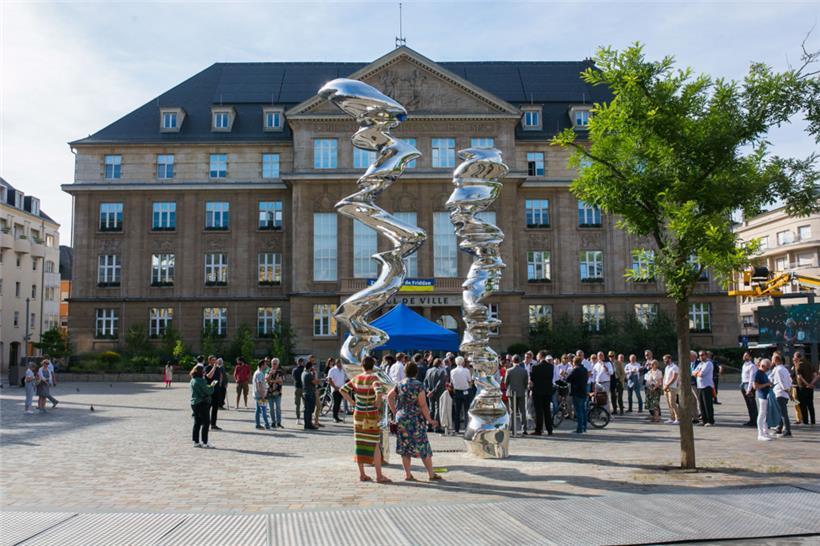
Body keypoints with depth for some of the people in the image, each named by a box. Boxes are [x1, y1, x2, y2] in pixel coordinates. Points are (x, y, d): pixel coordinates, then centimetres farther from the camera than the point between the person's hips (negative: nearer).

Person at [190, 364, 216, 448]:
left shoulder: (193, 380, 10)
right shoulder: (200, 381, -18)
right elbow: (208, 391, -16)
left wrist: (209, 385, 11)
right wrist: (212, 385, 1)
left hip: (194, 403, 9)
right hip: (202, 404, -9)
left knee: (197, 423, 13)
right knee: (206, 422, -1)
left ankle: (196, 442, 17)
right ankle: (204, 442, 0)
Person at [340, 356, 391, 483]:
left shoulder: (356, 379, 3)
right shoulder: (373, 378, -14)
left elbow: (343, 390, 7)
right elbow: (379, 391, -31)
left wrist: (351, 402, 7)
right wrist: (378, 403, -15)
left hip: (358, 414, 5)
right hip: (372, 415, -5)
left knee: (360, 443, 11)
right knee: (375, 445, 1)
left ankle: (362, 474, 18)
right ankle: (379, 475, 4)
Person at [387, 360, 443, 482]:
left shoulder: (400, 384, 3)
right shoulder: (418, 385, -11)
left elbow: (389, 397, 7)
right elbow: (423, 405, -13)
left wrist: (395, 412, 11)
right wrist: (429, 420, -6)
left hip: (401, 418, 4)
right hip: (416, 419, -4)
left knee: (404, 446, 9)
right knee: (423, 447, 4)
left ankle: (407, 474, 10)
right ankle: (431, 474, 11)